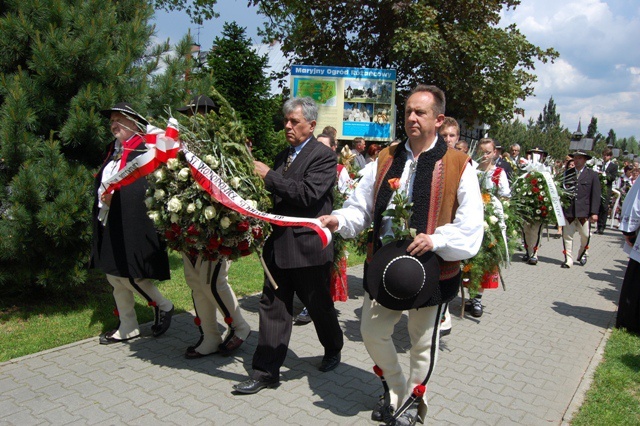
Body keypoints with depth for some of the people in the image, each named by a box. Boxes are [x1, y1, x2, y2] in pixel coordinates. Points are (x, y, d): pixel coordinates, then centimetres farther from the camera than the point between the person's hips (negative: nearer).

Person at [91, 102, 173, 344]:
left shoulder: (143, 150, -10)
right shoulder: (114, 151, 15)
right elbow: (102, 183, 16)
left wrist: (115, 195, -21)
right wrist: (102, 198, -2)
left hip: (130, 224, -9)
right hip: (109, 225, 9)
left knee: (128, 274, -8)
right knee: (114, 275, 13)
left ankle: (163, 306, 17)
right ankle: (127, 328, 26)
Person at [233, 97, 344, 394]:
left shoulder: (324, 156, -9)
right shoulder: (282, 157, 14)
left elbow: (308, 194, -23)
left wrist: (268, 175, -20)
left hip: (307, 246, -6)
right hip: (278, 244, 6)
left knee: (319, 305, 13)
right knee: (273, 307, 8)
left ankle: (333, 350, 40)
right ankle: (265, 371, 17)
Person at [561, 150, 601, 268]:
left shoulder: (592, 174, 3)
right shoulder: (567, 173, 8)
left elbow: (595, 195, 0)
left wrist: (594, 212, -6)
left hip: (584, 211, -1)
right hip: (568, 210, 1)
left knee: (585, 236, 6)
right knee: (567, 235, 2)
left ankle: (583, 254, 32)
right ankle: (568, 260, 11)